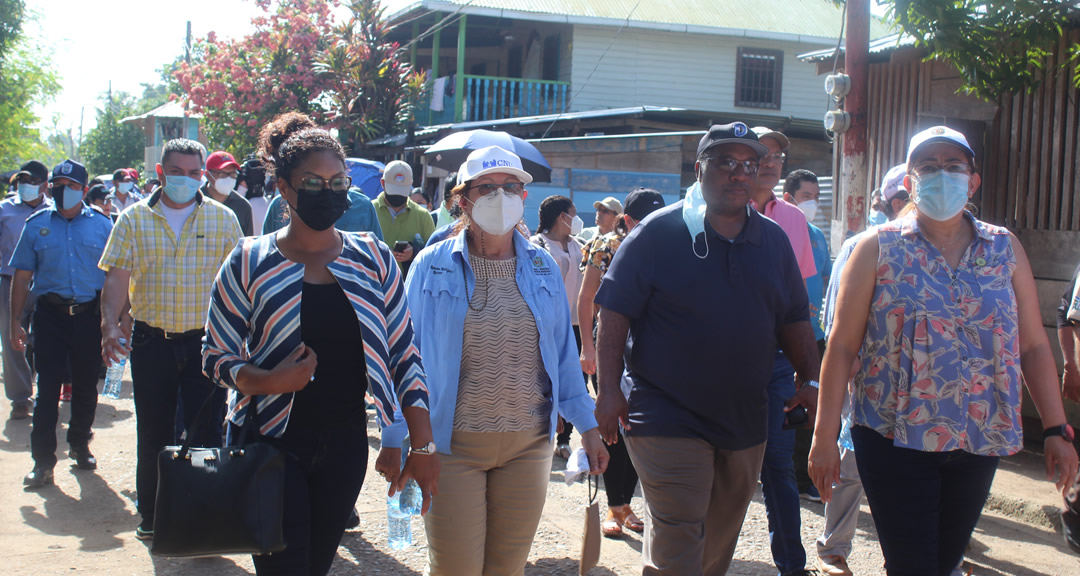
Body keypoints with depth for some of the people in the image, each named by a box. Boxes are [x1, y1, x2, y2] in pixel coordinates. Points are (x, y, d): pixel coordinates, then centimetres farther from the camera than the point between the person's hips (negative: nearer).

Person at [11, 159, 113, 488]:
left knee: (86, 386, 10)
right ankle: (43, 460, 4)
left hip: (90, 313, 1)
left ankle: (80, 445, 28)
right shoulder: (36, 224, 4)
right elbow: (22, 276, 6)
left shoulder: (102, 225, 3)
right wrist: (14, 322, 2)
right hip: (50, 314, 0)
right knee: (47, 388, -2)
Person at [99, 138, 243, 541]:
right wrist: (110, 324, -17)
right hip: (151, 341, 1)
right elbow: (117, 277, -2)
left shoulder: (222, 219, 4)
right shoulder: (134, 219, 4)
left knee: (206, 432, -2)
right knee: (153, 433, 11)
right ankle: (152, 516, 26)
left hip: (206, 342, -1)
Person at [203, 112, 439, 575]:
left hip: (345, 445, 3)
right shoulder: (249, 262, -3)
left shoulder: (373, 259, 3)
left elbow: (404, 355, 3)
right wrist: (267, 381, -21)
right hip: (270, 441, -2)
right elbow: (216, 356, 0)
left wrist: (422, 445, -2)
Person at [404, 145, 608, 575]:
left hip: (528, 444, 3)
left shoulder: (542, 267, 6)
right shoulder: (433, 265, -2)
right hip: (454, 444, -2)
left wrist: (588, 426, 8)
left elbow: (563, 352, 11)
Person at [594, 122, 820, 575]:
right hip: (668, 419, -5)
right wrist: (609, 390, -14)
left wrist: (811, 382, 6)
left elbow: (794, 321, 15)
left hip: (747, 420, 5)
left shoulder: (774, 240, 8)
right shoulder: (657, 233, -7)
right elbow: (615, 315, -8)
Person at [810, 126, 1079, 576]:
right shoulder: (879, 248, -3)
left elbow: (1034, 345, 8)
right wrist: (824, 436, -7)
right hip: (895, 438, -3)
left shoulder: (1005, 249, 7)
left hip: (979, 440, 4)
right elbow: (842, 345, -4)